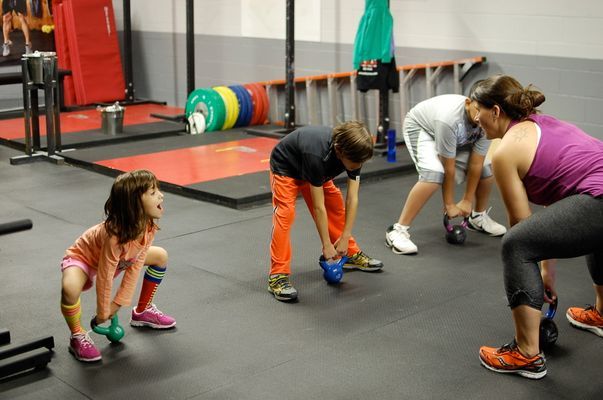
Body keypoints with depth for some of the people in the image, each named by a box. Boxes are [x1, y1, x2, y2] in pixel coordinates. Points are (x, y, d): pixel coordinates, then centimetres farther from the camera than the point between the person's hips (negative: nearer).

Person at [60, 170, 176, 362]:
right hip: (82, 258, -7)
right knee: (70, 288, -39)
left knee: (161, 256, 6)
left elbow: (135, 266, -11)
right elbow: (104, 277, -29)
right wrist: (103, 312, -16)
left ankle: (142, 312, 21)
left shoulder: (149, 226, -21)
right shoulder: (115, 235, -42)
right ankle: (77, 336, -11)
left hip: (117, 259, 8)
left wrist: (120, 301, -8)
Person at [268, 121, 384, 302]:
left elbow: (352, 199, -18)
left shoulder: (353, 152, -25)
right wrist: (327, 245, -25)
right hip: (285, 167, -7)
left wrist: (345, 238, -17)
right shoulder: (316, 155, -43)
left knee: (336, 206, 7)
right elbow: (318, 207, -34)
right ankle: (278, 276, -22)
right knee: (285, 214, -23)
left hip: (317, 170, 7)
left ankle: (351, 254, 26)